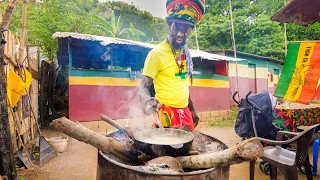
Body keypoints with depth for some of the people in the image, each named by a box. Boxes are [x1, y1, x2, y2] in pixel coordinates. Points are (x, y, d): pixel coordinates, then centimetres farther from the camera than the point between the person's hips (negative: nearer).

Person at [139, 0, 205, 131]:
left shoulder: (186, 53, 6)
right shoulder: (157, 53, -15)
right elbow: (143, 86, -15)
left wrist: (192, 110, 18)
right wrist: (147, 100, -36)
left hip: (184, 111, 7)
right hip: (166, 112, -7)